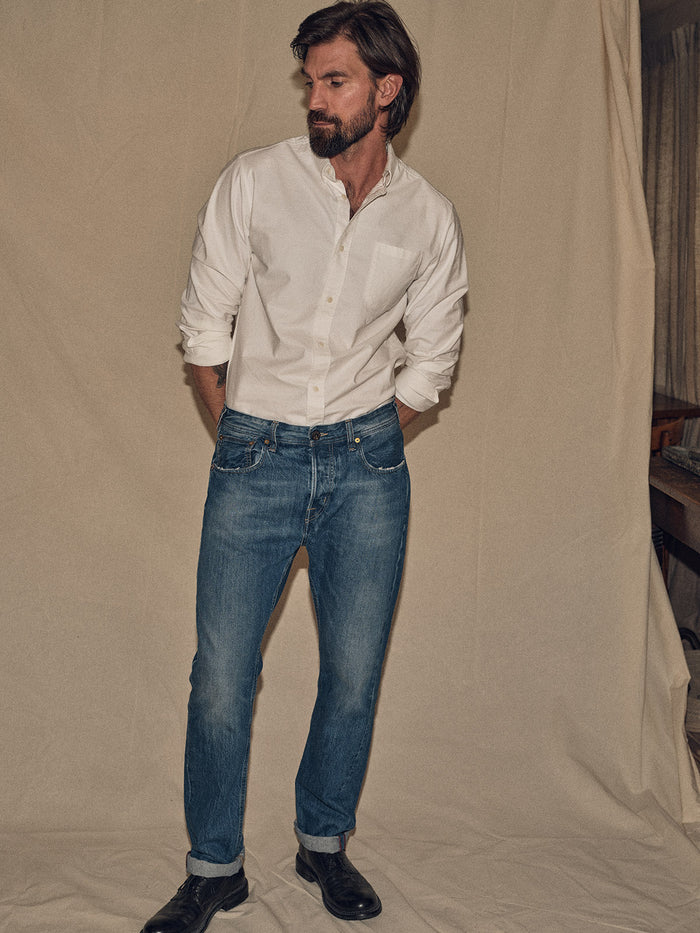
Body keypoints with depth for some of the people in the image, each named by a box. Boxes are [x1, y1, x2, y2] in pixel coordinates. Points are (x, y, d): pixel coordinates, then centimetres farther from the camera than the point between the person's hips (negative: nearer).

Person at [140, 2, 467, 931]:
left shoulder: (430, 217, 1)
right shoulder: (254, 182, -4)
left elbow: (429, 359, 11)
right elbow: (204, 325, 2)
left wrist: (365, 447, 8)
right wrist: (238, 438, 4)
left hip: (368, 465, 1)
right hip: (255, 459, -1)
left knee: (354, 672, 8)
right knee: (221, 674, 0)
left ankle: (325, 843, 30)